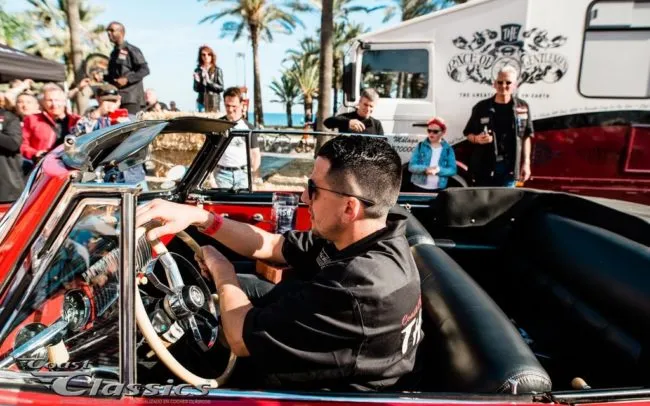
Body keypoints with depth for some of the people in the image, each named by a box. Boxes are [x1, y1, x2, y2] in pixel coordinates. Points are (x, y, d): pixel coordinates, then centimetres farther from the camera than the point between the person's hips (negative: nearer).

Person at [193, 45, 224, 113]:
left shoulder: (217, 70, -1)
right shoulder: (198, 71, 6)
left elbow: (221, 88, -4)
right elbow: (196, 89, 7)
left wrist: (209, 81, -16)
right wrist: (197, 81, -12)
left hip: (214, 103, -2)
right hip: (202, 102, 2)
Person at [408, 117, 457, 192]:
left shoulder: (448, 150, 3)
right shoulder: (420, 146, 2)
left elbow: (452, 170, -2)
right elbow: (411, 166, -4)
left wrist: (439, 170, -22)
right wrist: (425, 169, -23)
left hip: (438, 190, 0)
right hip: (419, 188, 0)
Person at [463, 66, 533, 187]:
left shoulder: (522, 108, 4)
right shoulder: (482, 107, 1)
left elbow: (526, 137, 8)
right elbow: (468, 134, 9)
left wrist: (526, 163, 4)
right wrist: (477, 139, -14)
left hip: (510, 167, 1)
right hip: (484, 167, 0)